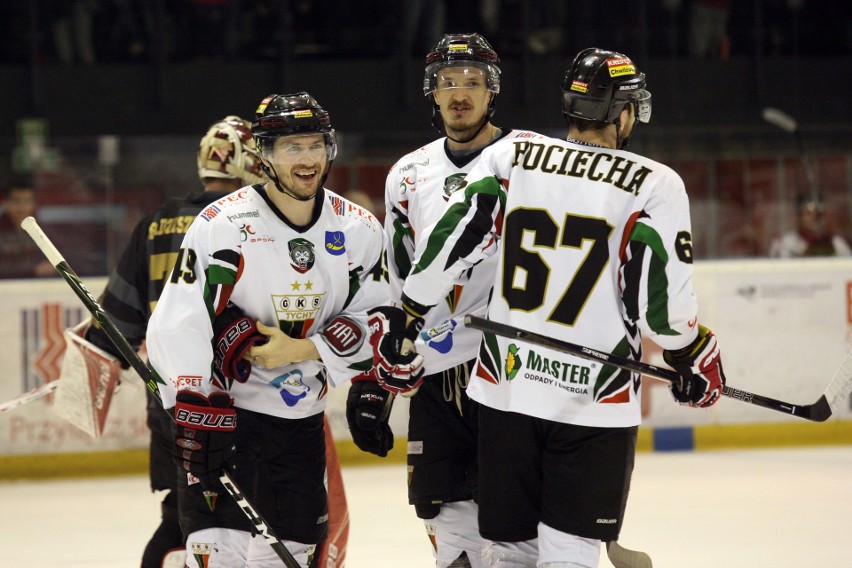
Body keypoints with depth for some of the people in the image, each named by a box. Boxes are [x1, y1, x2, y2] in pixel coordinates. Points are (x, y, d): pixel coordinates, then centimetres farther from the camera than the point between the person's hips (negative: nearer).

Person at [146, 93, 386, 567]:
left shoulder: (360, 231, -1)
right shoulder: (223, 225, -15)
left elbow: (373, 318, 2)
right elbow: (178, 328, -18)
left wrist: (303, 350, -14)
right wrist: (198, 419, -23)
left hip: (302, 419, 5)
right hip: (225, 411, -5)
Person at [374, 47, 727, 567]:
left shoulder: (511, 156, 3)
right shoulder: (655, 185, -7)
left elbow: (450, 243, 0)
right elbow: (662, 300, -9)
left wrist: (408, 315, 12)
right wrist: (698, 361, 8)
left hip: (506, 388, 4)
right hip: (595, 401, -4)